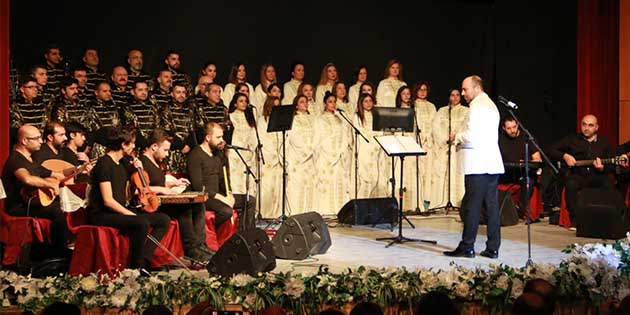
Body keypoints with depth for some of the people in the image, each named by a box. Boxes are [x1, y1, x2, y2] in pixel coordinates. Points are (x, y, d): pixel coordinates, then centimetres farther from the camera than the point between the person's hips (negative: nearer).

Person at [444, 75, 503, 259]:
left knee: (472, 207, -5)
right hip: (492, 163, 9)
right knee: (491, 206, 7)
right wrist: (460, 139, 15)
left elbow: (472, 136, -19)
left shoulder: (477, 106, -9)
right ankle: (493, 248, 9)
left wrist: (457, 137, -1)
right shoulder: (490, 104, 22)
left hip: (478, 165, -9)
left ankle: (467, 247, 0)